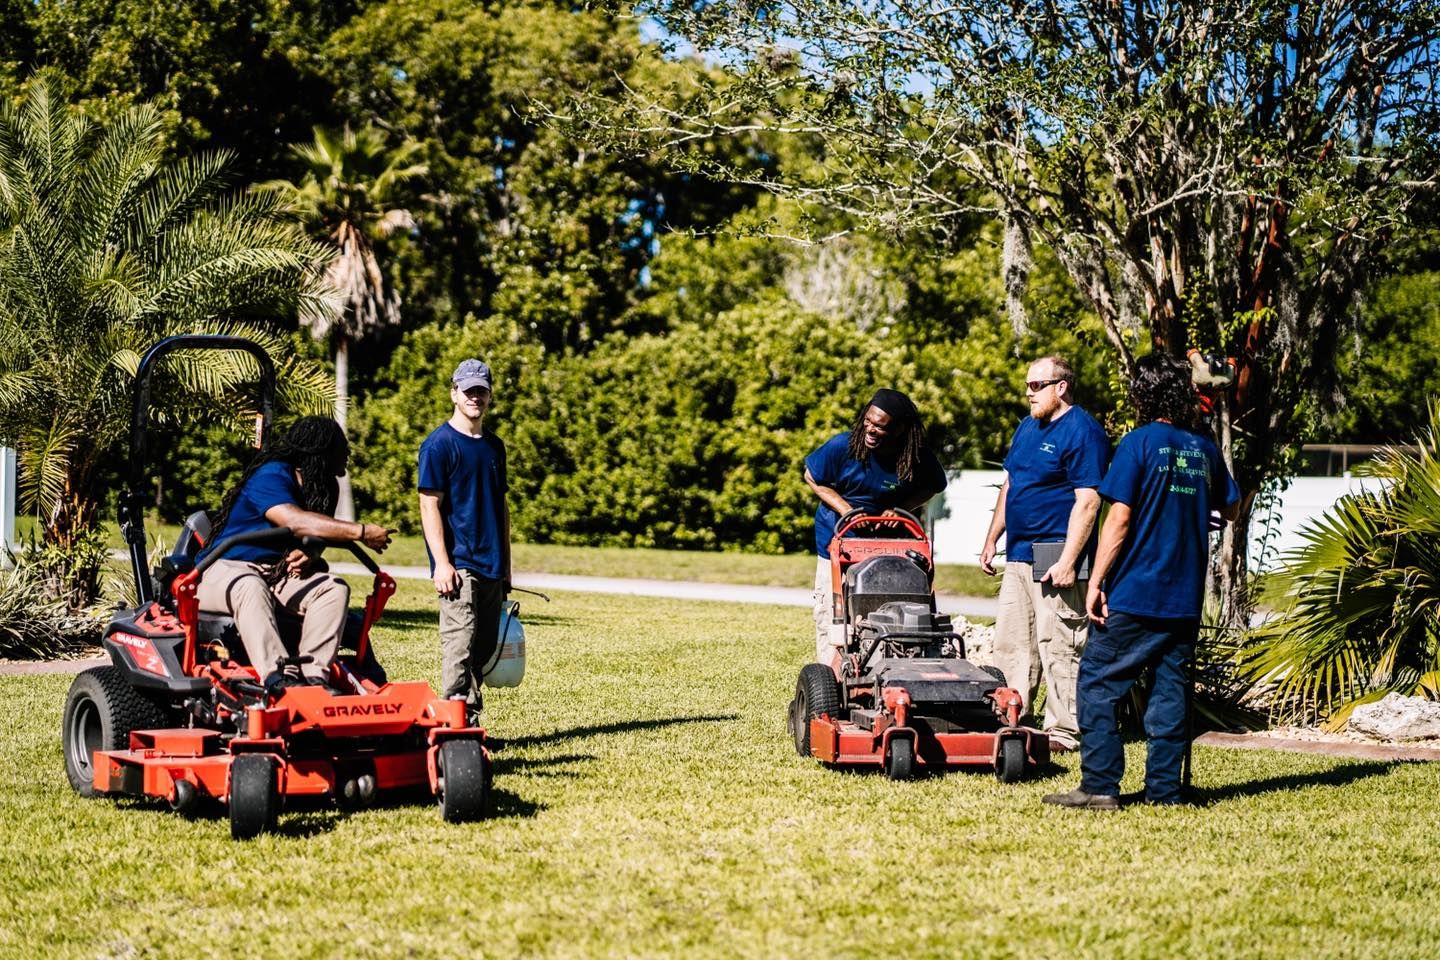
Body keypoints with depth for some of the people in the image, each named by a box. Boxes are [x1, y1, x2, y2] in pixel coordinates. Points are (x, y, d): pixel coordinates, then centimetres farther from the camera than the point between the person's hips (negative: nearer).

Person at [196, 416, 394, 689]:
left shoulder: (321, 486, 10)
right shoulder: (271, 476, -16)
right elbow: (295, 521, -33)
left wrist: (308, 555, -18)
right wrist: (361, 532, -34)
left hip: (278, 574, 8)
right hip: (225, 569, -8)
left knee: (334, 588, -15)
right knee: (250, 587, -40)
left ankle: (312, 676, -28)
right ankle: (279, 677, -51)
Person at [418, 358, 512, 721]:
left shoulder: (494, 446, 16)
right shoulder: (439, 444, -5)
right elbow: (429, 506, -10)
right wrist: (442, 563, -18)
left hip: (491, 568, 7)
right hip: (459, 565, -7)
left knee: (484, 647, 9)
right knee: (459, 645, -11)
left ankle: (471, 721, 16)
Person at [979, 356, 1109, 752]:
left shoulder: (1082, 432, -12)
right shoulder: (1027, 428, 16)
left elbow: (1088, 501, -18)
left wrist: (1068, 560, -23)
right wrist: (991, 540, 19)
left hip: (1054, 560, -9)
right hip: (1018, 557, 9)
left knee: (1059, 647, -5)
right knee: (1010, 644, 12)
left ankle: (1063, 732, 1)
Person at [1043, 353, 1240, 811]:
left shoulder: (1140, 442, -8)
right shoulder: (1204, 448, 8)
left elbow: (1119, 519, -14)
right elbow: (1231, 509, 23)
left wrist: (1095, 582, -10)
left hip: (1133, 595, -5)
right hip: (1186, 598, 6)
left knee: (1098, 685, 0)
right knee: (1171, 688, 9)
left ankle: (1100, 786, -4)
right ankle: (1165, 788, 9)